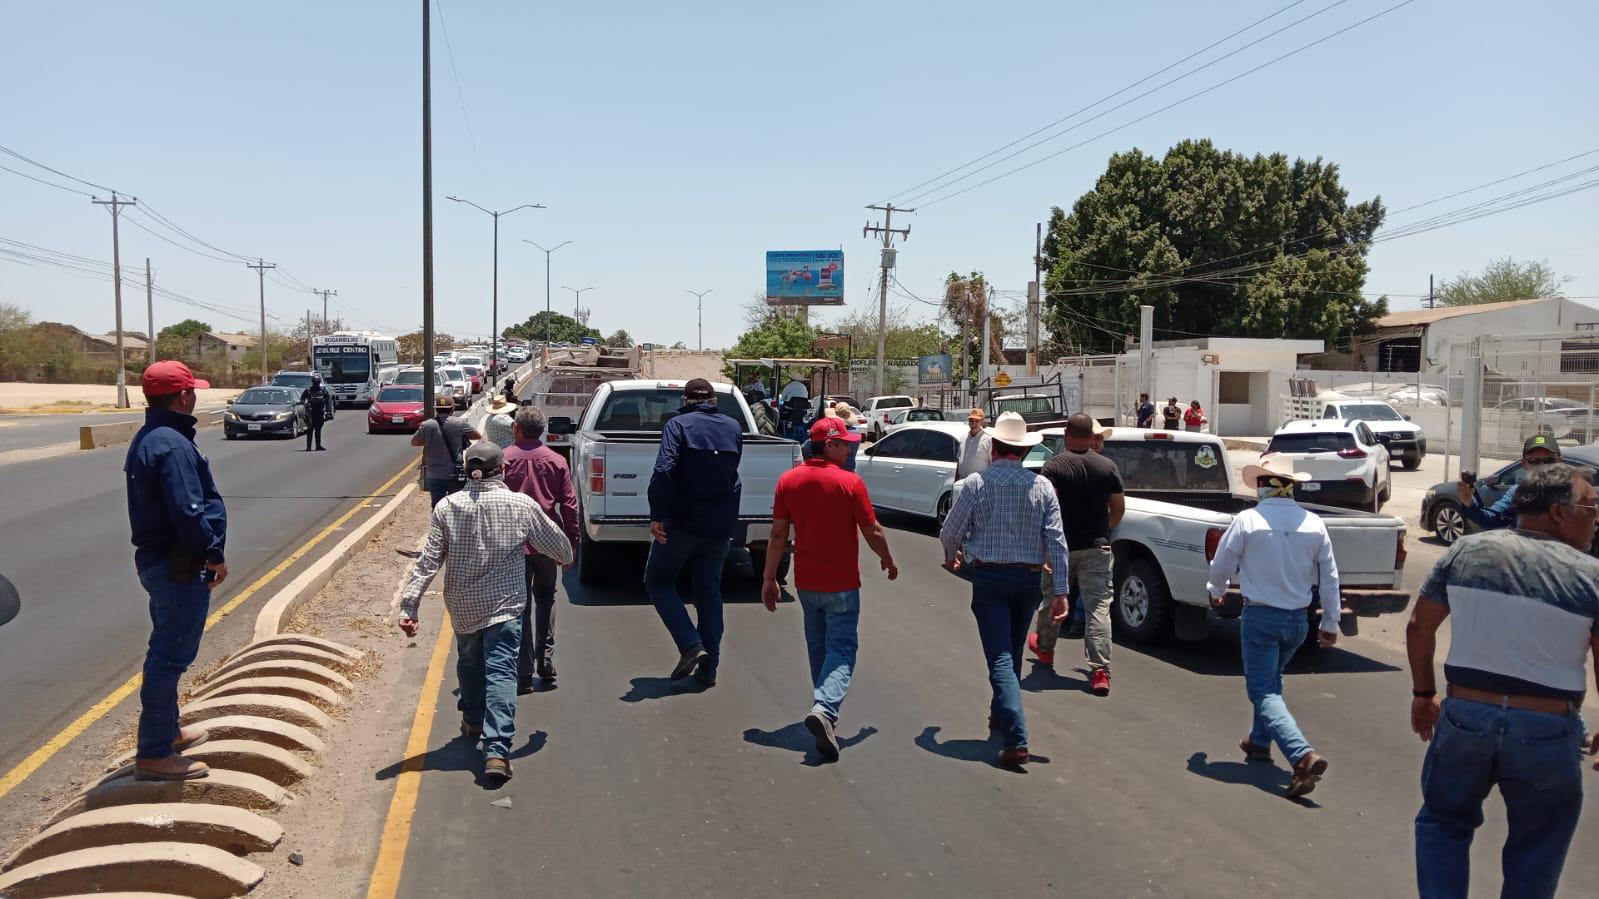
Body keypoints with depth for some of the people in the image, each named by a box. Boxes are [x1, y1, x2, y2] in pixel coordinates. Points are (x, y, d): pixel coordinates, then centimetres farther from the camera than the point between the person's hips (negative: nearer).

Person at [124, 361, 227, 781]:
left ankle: (167, 731, 37)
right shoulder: (174, 446, -22)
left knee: (166, 651, 22)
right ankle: (154, 753, 3)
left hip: (155, 558, 11)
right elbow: (189, 513, -27)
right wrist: (214, 555, -14)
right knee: (171, 656, -4)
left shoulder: (146, 439, 12)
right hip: (180, 567, -11)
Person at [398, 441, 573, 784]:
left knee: (469, 663, 25)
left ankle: (473, 722, 45)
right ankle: (496, 750, -14)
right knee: (501, 673, -5)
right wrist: (566, 557, 27)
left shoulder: (447, 507, -6)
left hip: (462, 607, 3)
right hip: (505, 605, -3)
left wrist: (409, 604, -6)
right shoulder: (522, 506, -8)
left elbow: (428, 560, -8)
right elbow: (556, 544, 5)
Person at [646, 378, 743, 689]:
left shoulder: (678, 425, -8)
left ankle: (691, 645, -6)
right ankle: (708, 668, 15)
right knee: (709, 590, 14)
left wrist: (656, 515, -20)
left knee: (658, 581, 11)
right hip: (722, 525, 5)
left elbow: (664, 470, -21)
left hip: (682, 522, -5)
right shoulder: (734, 428, 8)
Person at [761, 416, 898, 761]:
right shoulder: (850, 482, -13)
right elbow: (872, 532, -9)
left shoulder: (788, 480, -1)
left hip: (806, 582, 5)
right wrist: (888, 561, 9)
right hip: (841, 583, -5)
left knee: (818, 647, 20)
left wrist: (769, 578, 6)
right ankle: (825, 708, -22)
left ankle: (824, 709, 29)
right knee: (841, 649, -1)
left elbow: (778, 534, 0)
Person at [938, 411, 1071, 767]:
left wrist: (951, 558, 20)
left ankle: (1016, 739, -17)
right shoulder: (1042, 486, -1)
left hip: (989, 578, -3)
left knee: (1000, 659, -6)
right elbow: (1056, 542, -6)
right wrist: (1060, 591, -3)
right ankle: (1001, 714, 41)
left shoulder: (976, 483, -8)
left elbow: (950, 533, -3)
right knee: (1013, 653, 22)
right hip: (1028, 578, 3)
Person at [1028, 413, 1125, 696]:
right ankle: (1100, 672, -10)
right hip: (1097, 548, 1)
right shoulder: (1107, 466, 2)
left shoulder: (1054, 465, -9)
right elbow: (1118, 508, 8)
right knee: (1099, 607, -3)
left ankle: (1044, 648, 41)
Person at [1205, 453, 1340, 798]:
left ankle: (1303, 755, -22)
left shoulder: (1247, 520, -13)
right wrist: (1330, 623, 15)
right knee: (1270, 680, 26)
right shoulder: (1313, 524, -1)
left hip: (1261, 616, -5)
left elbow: (1221, 566, -3)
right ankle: (1260, 741, 38)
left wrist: (1216, 592, 20)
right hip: (1298, 618, 5)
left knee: (1264, 691, -3)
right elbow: (1329, 578, 4)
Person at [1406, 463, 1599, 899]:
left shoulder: (1466, 551, -1)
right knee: (1536, 851, 17)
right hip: (1548, 732, -2)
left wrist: (1423, 693, 16)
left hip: (1465, 716, 2)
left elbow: (1419, 628, 4)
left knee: (1443, 821, 21)